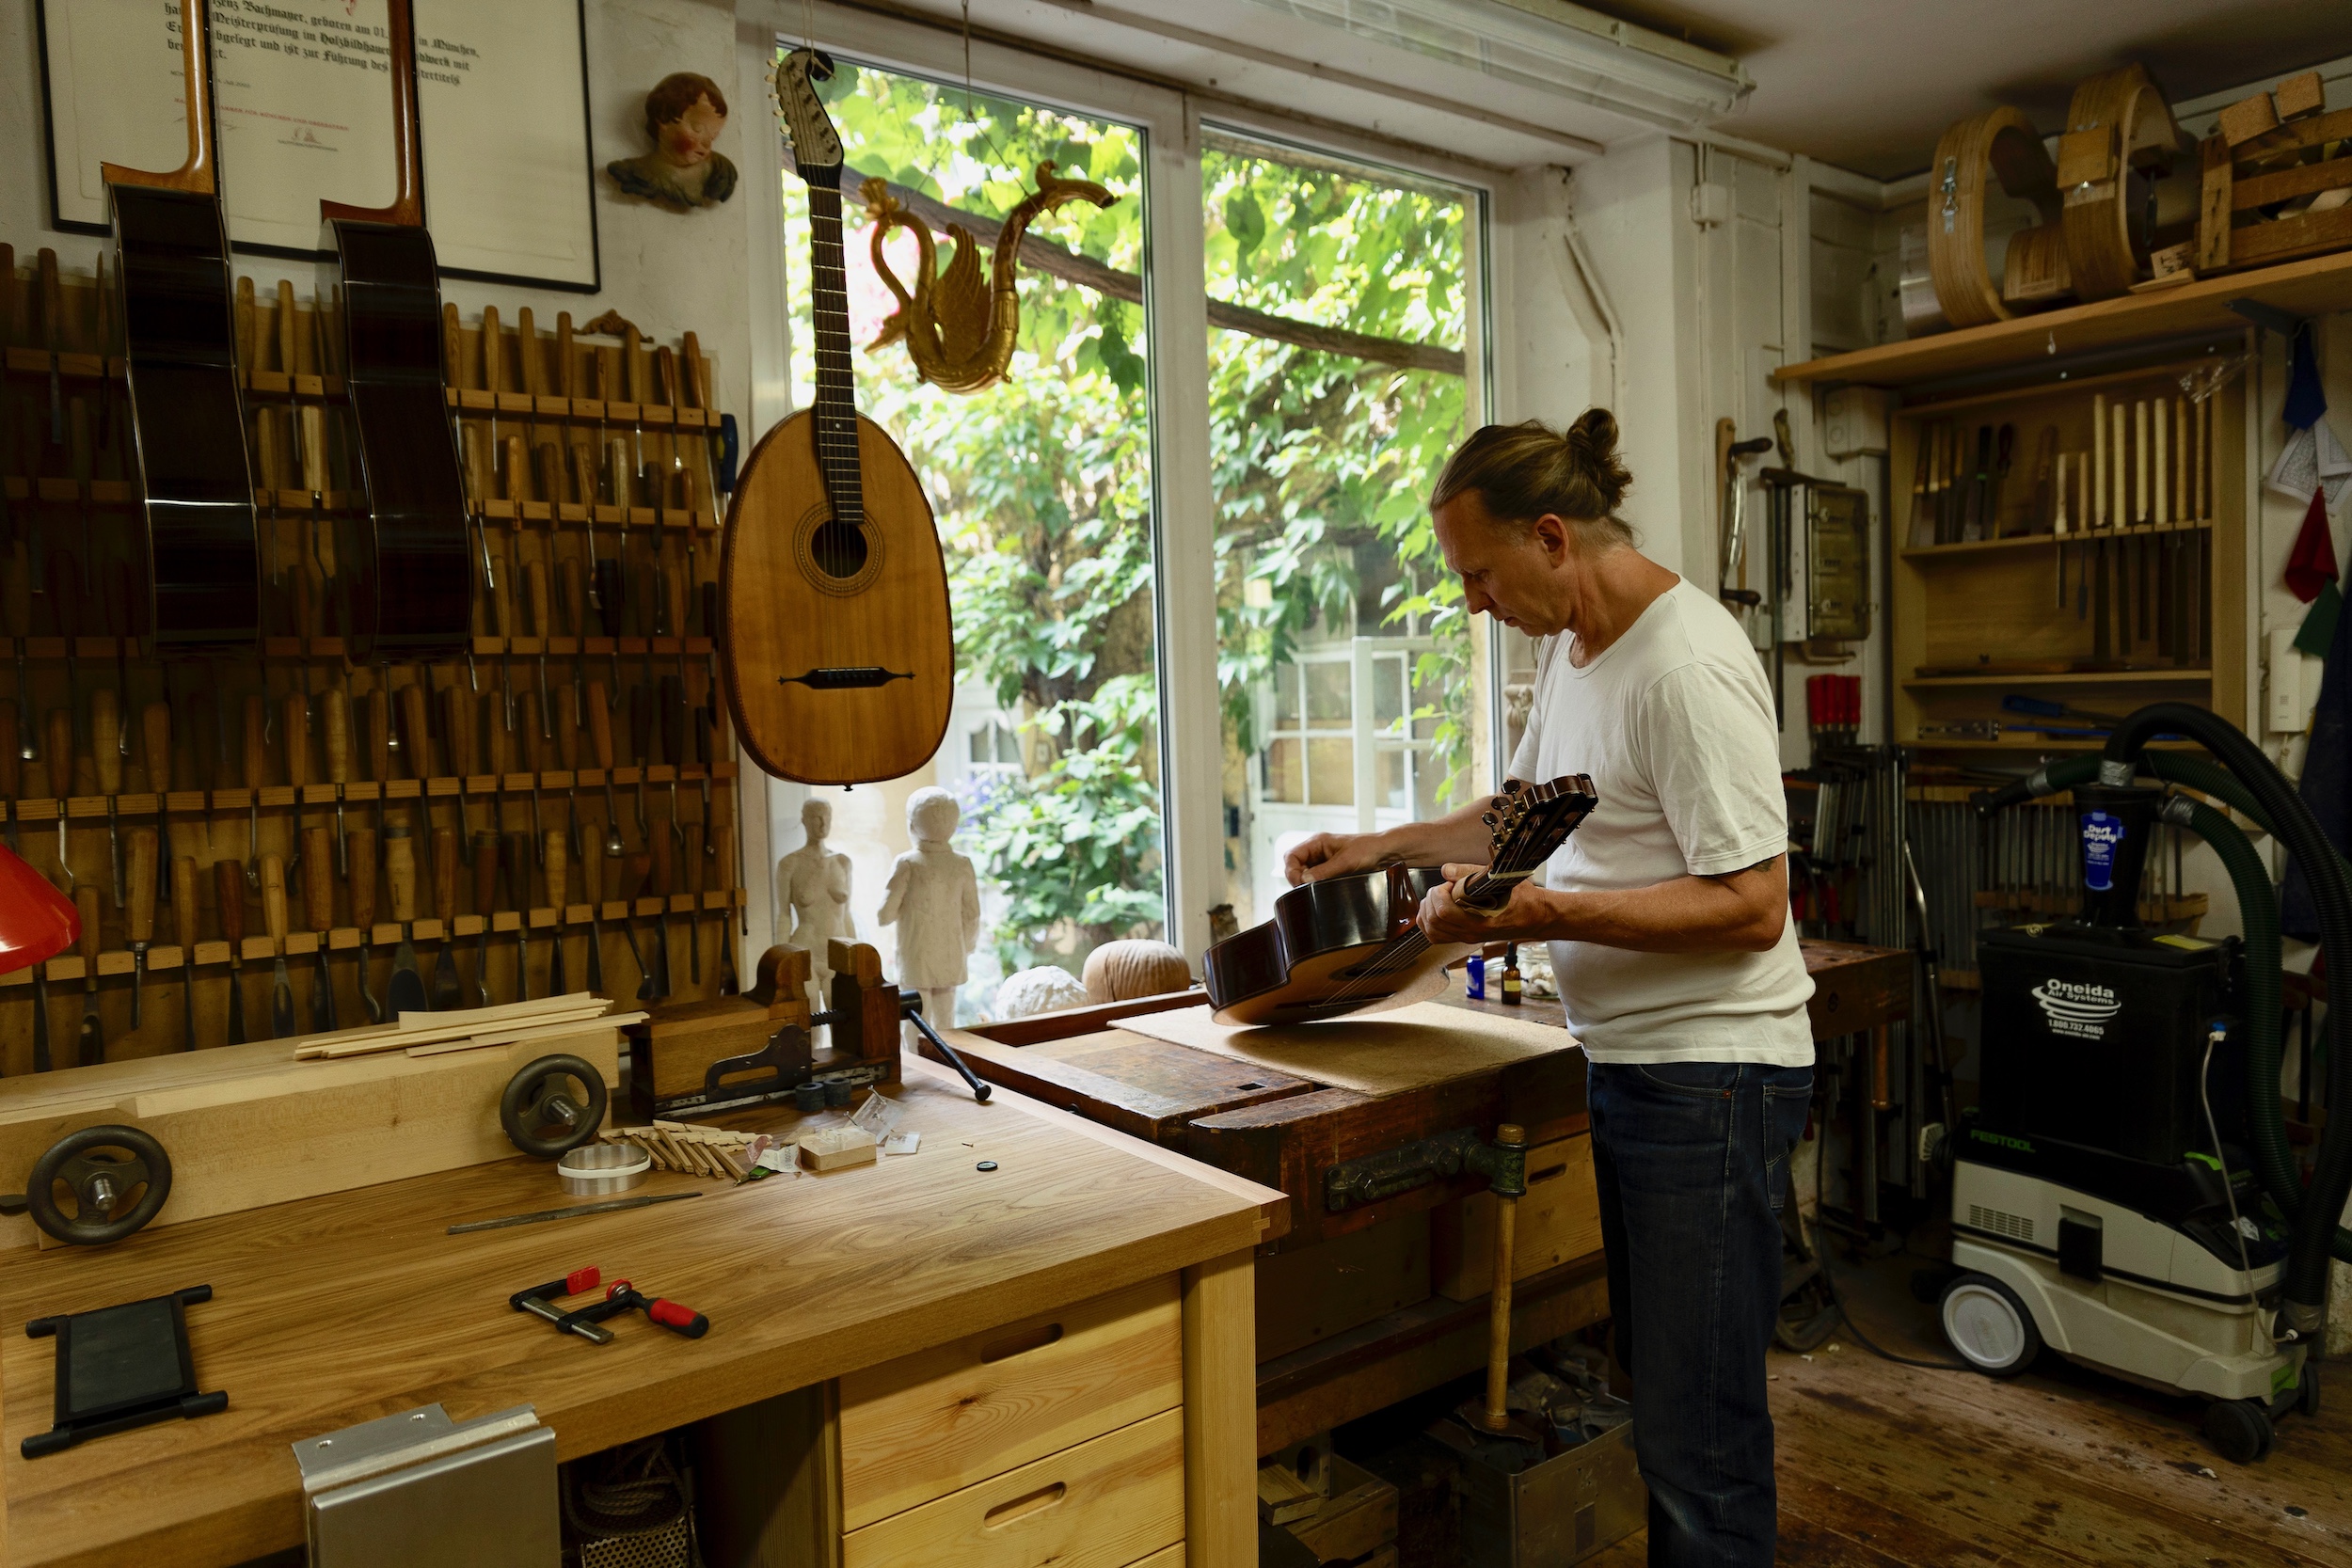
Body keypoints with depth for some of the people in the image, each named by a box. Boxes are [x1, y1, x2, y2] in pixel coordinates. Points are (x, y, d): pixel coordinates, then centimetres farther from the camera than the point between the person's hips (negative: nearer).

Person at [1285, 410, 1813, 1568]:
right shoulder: (1572, 643, 11)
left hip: (1710, 1077, -9)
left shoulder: (1686, 668, -20)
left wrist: (1547, 913, -26)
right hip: (1624, 1064, 10)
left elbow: (1751, 907, -22)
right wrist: (1384, 850, 17)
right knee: (1653, 1382, 21)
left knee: (1696, 1434, -1)